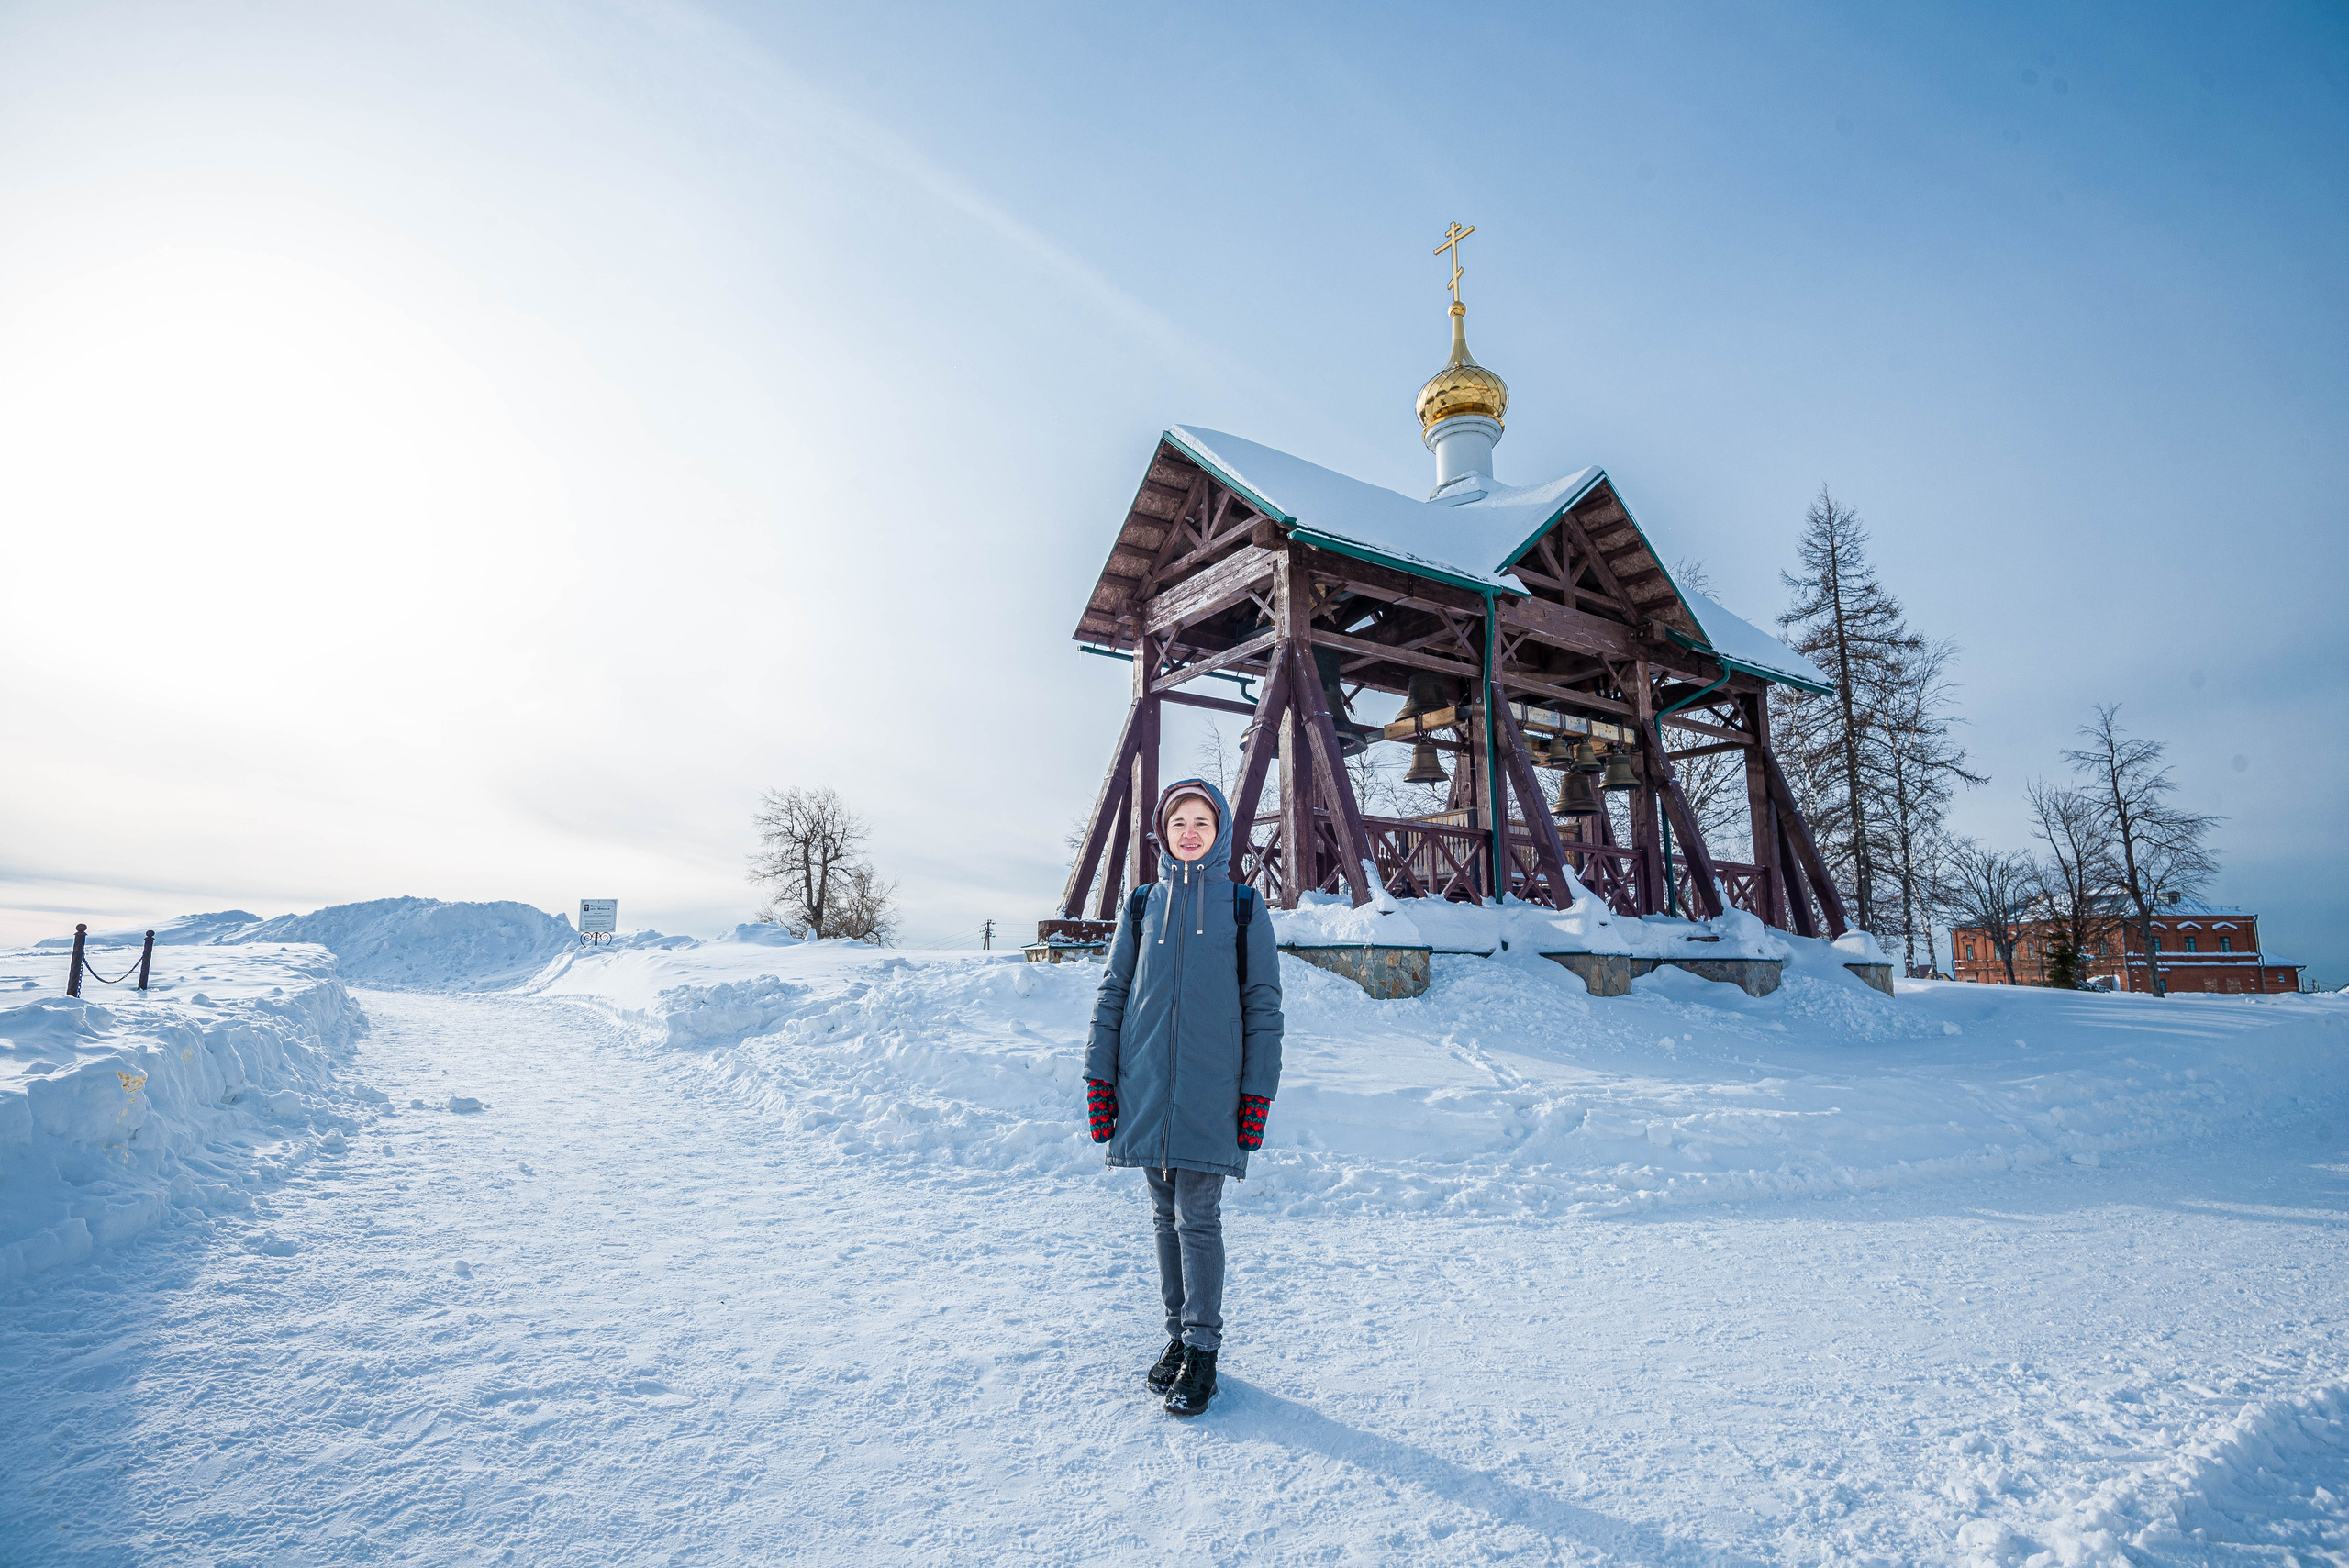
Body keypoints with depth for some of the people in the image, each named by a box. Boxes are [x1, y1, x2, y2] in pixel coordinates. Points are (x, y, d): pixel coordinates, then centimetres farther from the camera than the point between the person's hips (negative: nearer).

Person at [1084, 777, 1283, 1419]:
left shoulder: (1243, 906, 2)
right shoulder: (1143, 904, 9)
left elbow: (1263, 1004, 1)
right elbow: (1112, 993, 11)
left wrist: (1258, 1092, -4)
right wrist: (1099, 1078, 4)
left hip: (1210, 1089, -3)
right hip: (1145, 1086, 3)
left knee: (1198, 1217, -2)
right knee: (1165, 1215, 12)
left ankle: (1203, 1352, 10)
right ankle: (1178, 1334, 25)